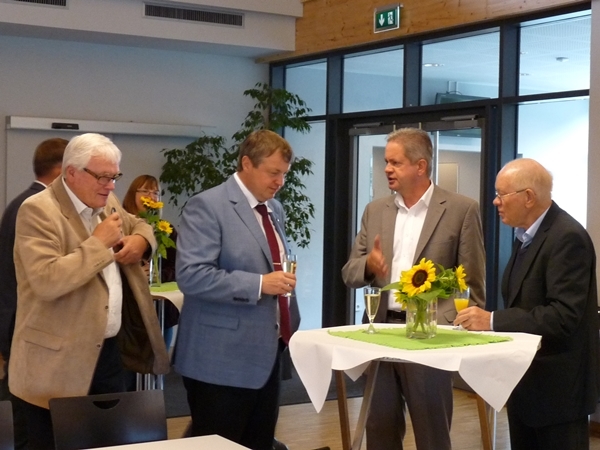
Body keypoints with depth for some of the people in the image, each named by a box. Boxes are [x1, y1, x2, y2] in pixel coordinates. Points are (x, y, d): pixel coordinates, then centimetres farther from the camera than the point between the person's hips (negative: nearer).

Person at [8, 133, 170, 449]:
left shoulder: (107, 203, 10)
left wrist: (140, 240, 4)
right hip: (57, 361, -7)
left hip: (108, 350, 8)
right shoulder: (38, 210, -16)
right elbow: (46, 281, -27)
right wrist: (98, 243, -21)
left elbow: (139, 225, 28)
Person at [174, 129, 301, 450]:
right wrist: (259, 284, -24)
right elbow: (191, 275, -21)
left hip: (266, 355, 8)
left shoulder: (274, 209, 14)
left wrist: (290, 324, 15)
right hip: (222, 360, -8)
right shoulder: (207, 206, -11)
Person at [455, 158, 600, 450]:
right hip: (525, 380, 9)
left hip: (556, 384, -9)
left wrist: (493, 321, -26)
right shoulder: (527, 235, 11)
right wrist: (485, 319, 1)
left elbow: (563, 316, -27)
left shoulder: (567, 238, -19)